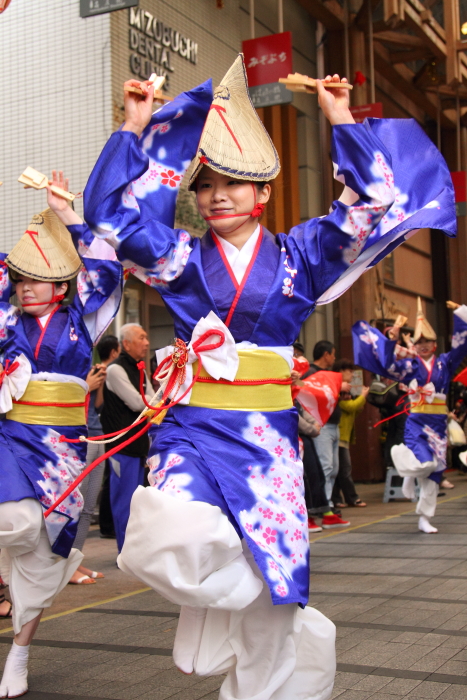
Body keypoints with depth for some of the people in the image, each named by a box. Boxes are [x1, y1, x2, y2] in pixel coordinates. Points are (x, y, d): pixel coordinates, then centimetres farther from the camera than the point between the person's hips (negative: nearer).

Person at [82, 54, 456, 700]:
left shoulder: (296, 254, 7)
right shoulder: (185, 257, 8)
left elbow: (372, 204, -1)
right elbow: (110, 210, 0)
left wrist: (340, 118, -3)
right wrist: (135, 127, -3)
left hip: (266, 434, 0)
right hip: (193, 428, 0)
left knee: (264, 612, 2)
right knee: (167, 543, -28)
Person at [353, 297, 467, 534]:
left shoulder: (444, 363, 7)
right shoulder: (410, 366, 2)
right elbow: (389, 364, -12)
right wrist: (392, 340, -18)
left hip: (438, 423, 3)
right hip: (416, 423, -3)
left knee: (434, 471, 4)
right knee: (424, 463, -24)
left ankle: (425, 518, 14)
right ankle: (409, 473, 14)